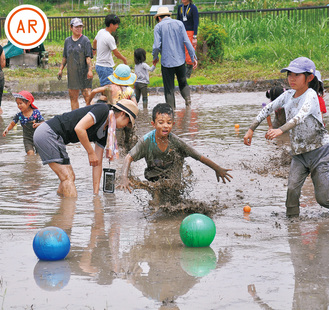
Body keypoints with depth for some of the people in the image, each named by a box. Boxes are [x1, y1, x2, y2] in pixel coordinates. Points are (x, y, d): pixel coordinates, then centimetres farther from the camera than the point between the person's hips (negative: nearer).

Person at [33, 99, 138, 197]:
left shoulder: (104, 132, 16)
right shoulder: (103, 109, -10)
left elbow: (98, 163, 18)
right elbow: (79, 128, -23)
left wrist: (96, 194, 14)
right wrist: (91, 152, -13)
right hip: (49, 133, -10)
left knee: (70, 177, 16)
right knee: (68, 178, -11)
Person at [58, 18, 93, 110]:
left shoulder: (85, 40, -3)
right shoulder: (67, 41, 11)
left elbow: (88, 57, -8)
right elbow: (65, 57, 19)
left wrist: (90, 70, -18)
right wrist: (61, 69, 15)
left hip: (84, 73, -5)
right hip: (72, 73, 5)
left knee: (87, 96, -10)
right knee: (73, 97, 7)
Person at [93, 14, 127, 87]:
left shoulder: (100, 32, 4)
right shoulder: (109, 38, -22)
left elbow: (94, 41, 26)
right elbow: (116, 53, -15)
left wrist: (94, 49, 48)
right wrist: (124, 59, 4)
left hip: (99, 64, 10)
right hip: (105, 67, -10)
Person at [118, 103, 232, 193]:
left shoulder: (175, 141, -20)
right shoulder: (147, 140, -25)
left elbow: (199, 157, -14)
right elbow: (129, 157, -32)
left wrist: (218, 169, -13)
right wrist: (124, 178, -49)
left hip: (172, 174, 3)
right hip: (153, 177, -3)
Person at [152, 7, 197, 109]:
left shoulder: (158, 26, -3)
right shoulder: (179, 24, 4)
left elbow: (157, 46, -10)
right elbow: (187, 42, 0)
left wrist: (155, 57, 9)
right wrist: (193, 57, 5)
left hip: (167, 61, -2)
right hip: (180, 60, 2)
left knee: (169, 89, 6)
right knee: (183, 83, 17)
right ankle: (187, 97, -8)